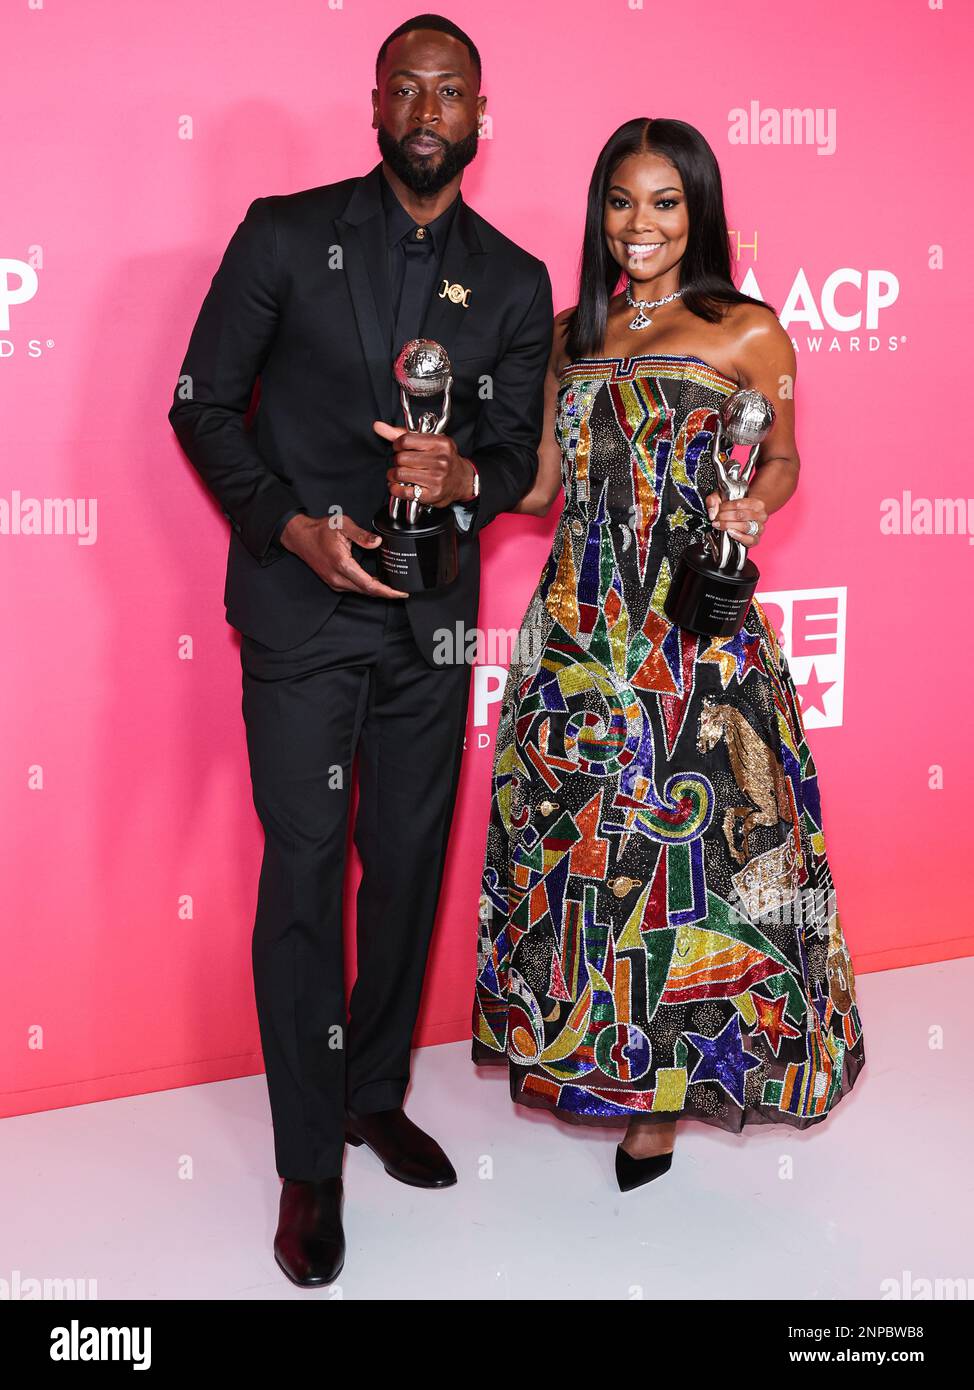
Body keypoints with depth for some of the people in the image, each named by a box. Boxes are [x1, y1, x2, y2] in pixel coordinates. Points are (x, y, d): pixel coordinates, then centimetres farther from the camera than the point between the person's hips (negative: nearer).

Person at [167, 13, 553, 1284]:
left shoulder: (515, 283, 7)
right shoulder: (286, 233, -1)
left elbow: (517, 450, 10)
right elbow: (202, 404, 0)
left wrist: (465, 479, -15)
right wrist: (291, 524, -13)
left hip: (430, 619, 3)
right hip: (302, 609, -3)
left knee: (410, 871, 12)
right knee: (304, 879, -2)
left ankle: (377, 1096, 33)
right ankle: (308, 1167, 12)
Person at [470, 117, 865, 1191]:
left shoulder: (749, 333, 1)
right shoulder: (570, 334, 12)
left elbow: (780, 460, 8)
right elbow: (540, 482, 11)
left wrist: (751, 506, -13)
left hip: (696, 634, -4)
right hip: (581, 629, 4)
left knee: (683, 846, 1)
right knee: (576, 845, 9)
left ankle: (661, 1093, 17)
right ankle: (587, 1048, 30)